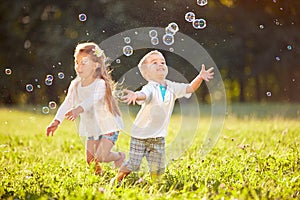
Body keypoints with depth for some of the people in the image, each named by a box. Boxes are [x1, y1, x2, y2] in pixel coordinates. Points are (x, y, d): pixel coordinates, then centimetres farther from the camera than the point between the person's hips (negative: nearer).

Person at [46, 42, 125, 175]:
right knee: (90, 160, 7)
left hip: (108, 126, -6)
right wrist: (56, 121, -24)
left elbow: (93, 99, -42)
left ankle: (120, 156, 14)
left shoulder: (100, 84, -23)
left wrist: (79, 109, -61)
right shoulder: (75, 85, -3)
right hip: (91, 129, 6)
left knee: (100, 157, -16)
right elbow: (67, 104, -9)